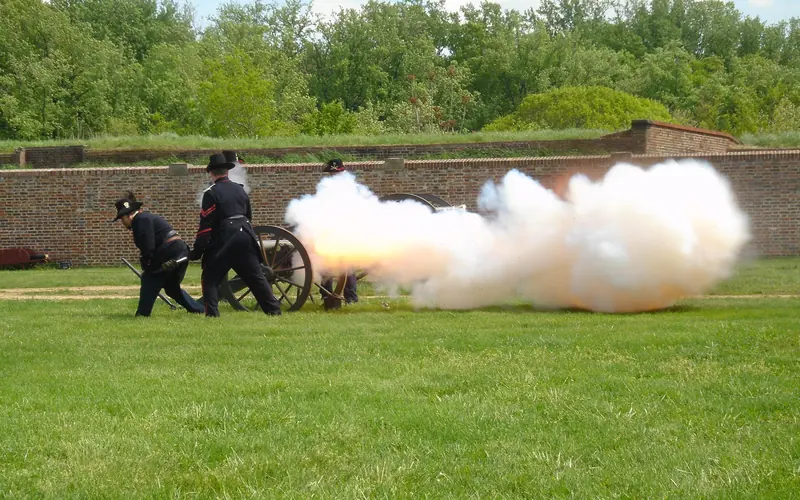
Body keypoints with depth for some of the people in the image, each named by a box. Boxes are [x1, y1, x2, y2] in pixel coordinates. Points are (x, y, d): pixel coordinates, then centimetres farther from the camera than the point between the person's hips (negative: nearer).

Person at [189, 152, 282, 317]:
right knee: (256, 277, 11)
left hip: (223, 240, -5)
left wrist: (197, 250, -8)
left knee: (210, 278, 3)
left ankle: (212, 313, -9)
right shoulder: (240, 190, 13)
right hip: (245, 235, 5)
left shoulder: (211, 193, -6)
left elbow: (206, 224, -11)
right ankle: (274, 309, 9)